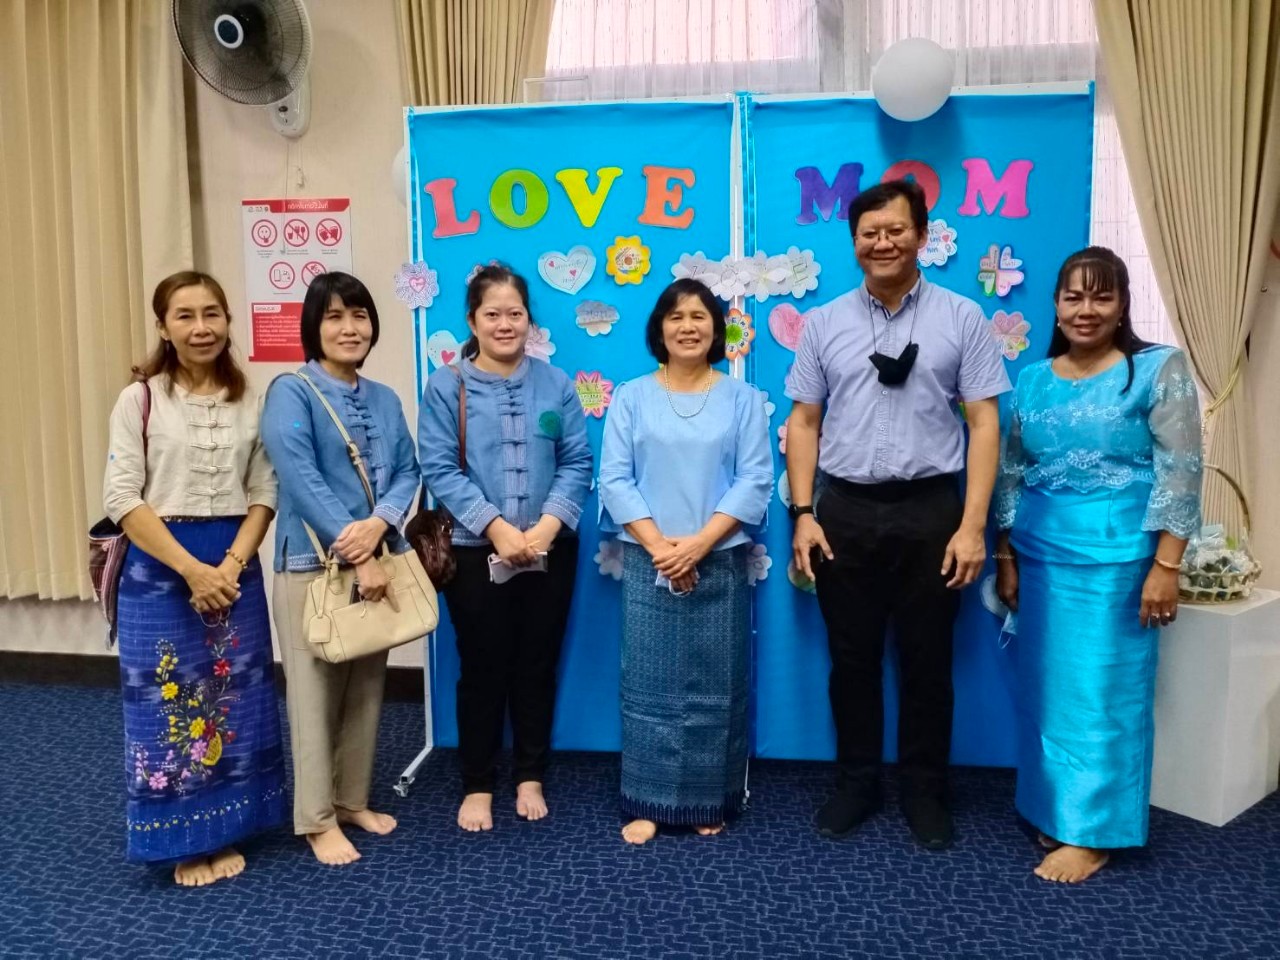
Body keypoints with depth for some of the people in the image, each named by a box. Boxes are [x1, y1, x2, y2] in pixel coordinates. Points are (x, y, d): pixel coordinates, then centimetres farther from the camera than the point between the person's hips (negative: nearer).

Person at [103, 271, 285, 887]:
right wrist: (191, 569, -16)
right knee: (169, 702, 5)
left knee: (235, 702, 9)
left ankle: (225, 833, 26)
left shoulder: (249, 401, 4)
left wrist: (232, 564, -11)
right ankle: (186, 841, 23)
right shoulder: (140, 399, -4)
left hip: (235, 568, 3)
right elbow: (121, 499, -10)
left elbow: (264, 494, 3)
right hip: (159, 570, -2)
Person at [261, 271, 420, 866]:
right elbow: (301, 480, -16)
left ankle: (353, 801, 30)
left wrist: (379, 525, -17)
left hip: (377, 559, 6)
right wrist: (355, 558, -19)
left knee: (366, 688, 14)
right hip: (311, 563, -6)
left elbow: (407, 471, 3)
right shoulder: (291, 392, -7)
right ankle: (316, 819, 17)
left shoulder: (386, 400, 11)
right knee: (315, 693, 2)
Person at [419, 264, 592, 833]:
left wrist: (548, 524, -15)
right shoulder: (446, 387, -3)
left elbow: (578, 463, 0)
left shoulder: (556, 385, 3)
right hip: (475, 553, -2)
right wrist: (496, 527, -19)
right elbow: (439, 470, -10)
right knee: (483, 669, 8)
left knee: (537, 666, 12)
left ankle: (530, 777, 30)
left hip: (550, 552, 2)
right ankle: (477, 785, 26)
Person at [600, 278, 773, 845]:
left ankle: (709, 803, 23)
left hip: (720, 564, 0)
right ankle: (648, 803, 18)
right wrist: (660, 546, -13)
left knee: (715, 687, 7)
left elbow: (755, 481, -3)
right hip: (647, 564, 0)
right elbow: (614, 480, -1)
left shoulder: (742, 398, 5)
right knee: (648, 686, 5)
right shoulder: (631, 398, 5)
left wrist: (699, 543, -14)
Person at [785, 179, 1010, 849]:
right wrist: (803, 514, -1)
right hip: (845, 511, 2)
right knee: (851, 659, 12)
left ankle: (925, 792, 29)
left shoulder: (961, 318, 1)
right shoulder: (824, 323, 6)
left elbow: (984, 424, -3)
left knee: (926, 661, 11)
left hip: (931, 511, -1)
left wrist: (973, 525, -9)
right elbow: (803, 423, 6)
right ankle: (856, 784, 30)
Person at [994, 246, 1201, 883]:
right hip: (1041, 556, 5)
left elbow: (1180, 474, -8)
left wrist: (1165, 566, -13)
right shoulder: (1033, 380, 9)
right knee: (1045, 689, 11)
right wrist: (1006, 558, 9)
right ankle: (1054, 811, 27)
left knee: (1103, 692, 3)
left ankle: (1091, 833, 16)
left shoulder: (1159, 369, -4)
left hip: (1117, 559, -4)